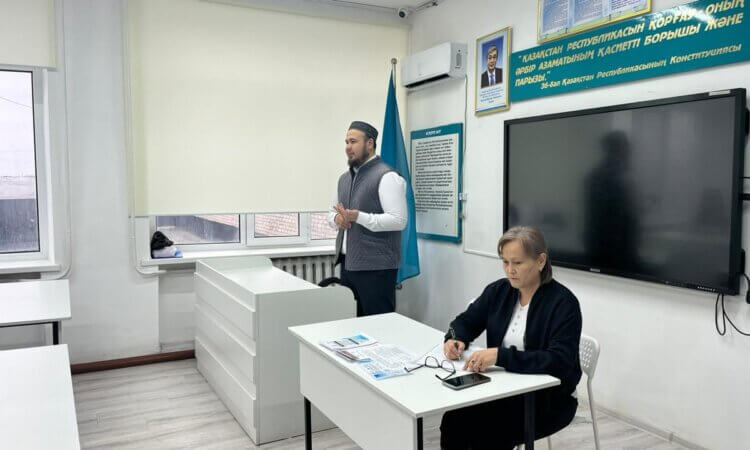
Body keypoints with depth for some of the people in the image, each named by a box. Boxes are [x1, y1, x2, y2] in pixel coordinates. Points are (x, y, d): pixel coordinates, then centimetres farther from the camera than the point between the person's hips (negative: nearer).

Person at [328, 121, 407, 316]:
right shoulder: (344, 178, 15)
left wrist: (358, 217, -23)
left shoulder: (386, 176, -11)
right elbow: (332, 211, 24)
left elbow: (398, 220, -18)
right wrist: (337, 218, 0)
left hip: (376, 267, -8)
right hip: (348, 264, 8)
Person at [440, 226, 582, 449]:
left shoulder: (563, 302, -15)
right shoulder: (499, 290, 2)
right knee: (454, 420, -21)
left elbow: (558, 362, -26)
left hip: (550, 399, -4)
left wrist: (500, 356, -35)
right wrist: (455, 339, -13)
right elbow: (466, 321, 11)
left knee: (488, 432, -27)